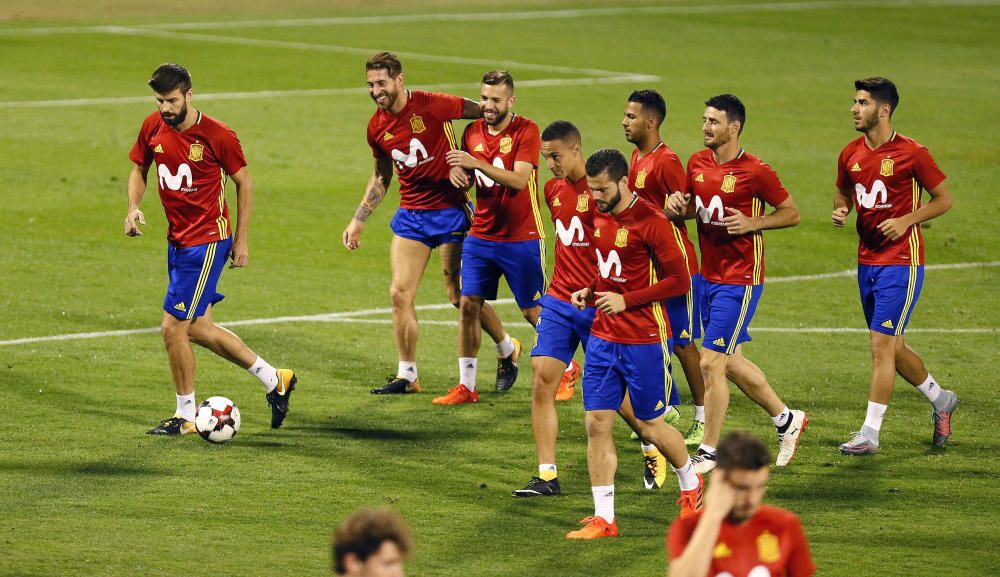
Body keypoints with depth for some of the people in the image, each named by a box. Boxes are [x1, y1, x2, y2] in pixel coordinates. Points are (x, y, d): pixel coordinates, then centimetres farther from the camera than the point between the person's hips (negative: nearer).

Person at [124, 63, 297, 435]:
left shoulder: (217, 135, -15)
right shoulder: (153, 127, 0)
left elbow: (244, 181, -4)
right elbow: (139, 169, 15)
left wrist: (241, 241, -3)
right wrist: (133, 207, -4)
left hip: (206, 243, -7)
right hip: (177, 239, 7)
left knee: (173, 327, -9)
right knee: (198, 328, 14)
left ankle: (186, 415, 7)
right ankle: (274, 380, 29)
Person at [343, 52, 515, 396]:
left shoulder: (432, 105, -17)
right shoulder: (377, 128, 2)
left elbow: (482, 113, -5)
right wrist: (358, 220, 15)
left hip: (450, 210, -5)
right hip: (411, 214, 5)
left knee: (460, 296, 1)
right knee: (399, 293, -4)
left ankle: (507, 348, 26)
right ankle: (407, 375, 8)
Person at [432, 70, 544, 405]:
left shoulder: (526, 131, -12)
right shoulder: (473, 132, 6)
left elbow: (519, 180, -24)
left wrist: (477, 163, -32)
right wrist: (457, 175, -9)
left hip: (521, 240, -5)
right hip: (480, 237, 5)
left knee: (533, 311, 3)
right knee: (468, 306, -2)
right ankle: (466, 386, 4)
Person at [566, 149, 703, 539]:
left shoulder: (650, 221, -15)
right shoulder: (600, 217, 7)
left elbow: (680, 281, -15)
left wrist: (626, 301, -19)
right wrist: (590, 291, 3)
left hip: (643, 340, -6)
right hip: (603, 336, 6)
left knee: (649, 425, 5)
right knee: (597, 423, -2)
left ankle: (691, 484, 33)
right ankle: (603, 518, 1)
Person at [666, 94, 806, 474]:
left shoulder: (755, 171, -14)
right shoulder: (697, 163, 5)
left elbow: (792, 213, -6)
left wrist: (752, 224, -20)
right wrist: (678, 205, -3)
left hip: (740, 280, -8)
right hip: (709, 275, 8)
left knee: (710, 363, -9)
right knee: (730, 362, 16)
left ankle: (709, 452, 1)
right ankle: (787, 420, 35)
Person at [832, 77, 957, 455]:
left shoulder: (911, 153, -13)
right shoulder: (851, 154, 5)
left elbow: (943, 199, -5)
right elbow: (844, 193, 22)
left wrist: (906, 221, -17)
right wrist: (840, 210, -1)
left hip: (901, 262, -7)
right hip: (867, 261, 7)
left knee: (881, 344, -10)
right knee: (892, 347, 14)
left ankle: (870, 434, -7)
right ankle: (940, 400, 37)